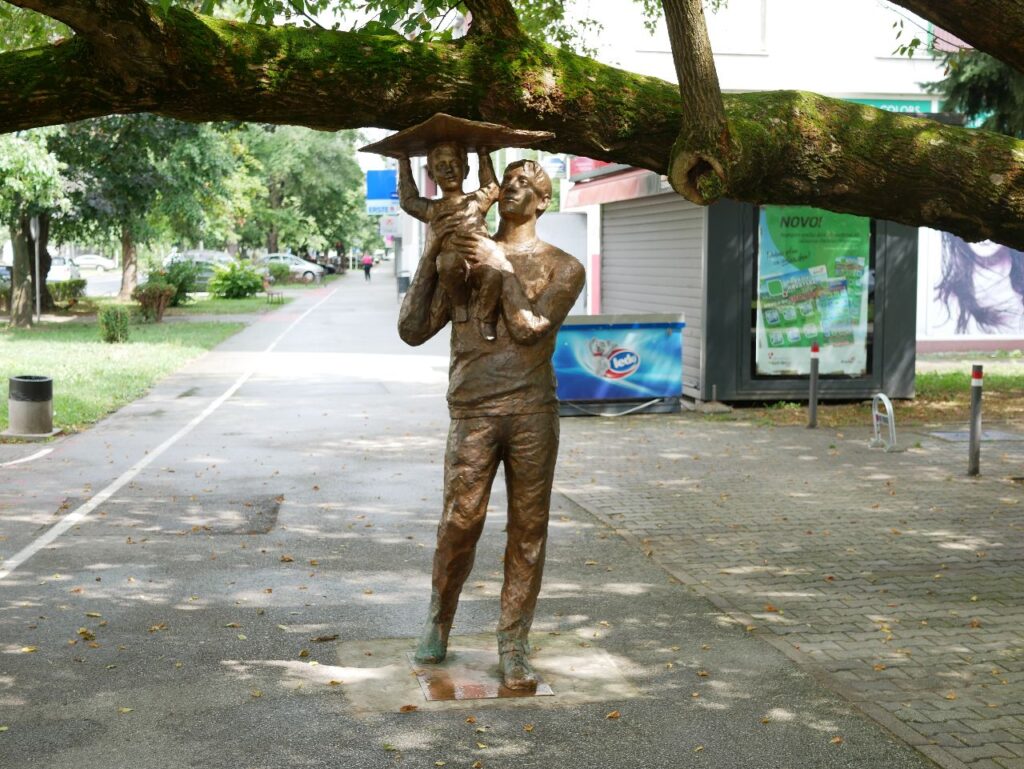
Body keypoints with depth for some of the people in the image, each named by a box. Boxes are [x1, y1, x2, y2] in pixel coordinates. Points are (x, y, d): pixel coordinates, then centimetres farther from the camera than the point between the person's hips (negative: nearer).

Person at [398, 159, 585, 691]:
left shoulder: (562, 267, 10)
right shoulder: (464, 257, 14)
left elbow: (530, 329, -6)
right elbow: (413, 330, 5)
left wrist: (504, 268, -6)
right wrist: (430, 255, 0)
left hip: (533, 411, 0)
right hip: (473, 411, 0)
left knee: (528, 531, 2)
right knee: (460, 521, -6)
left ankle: (513, 650, 13)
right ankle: (438, 622, 19)